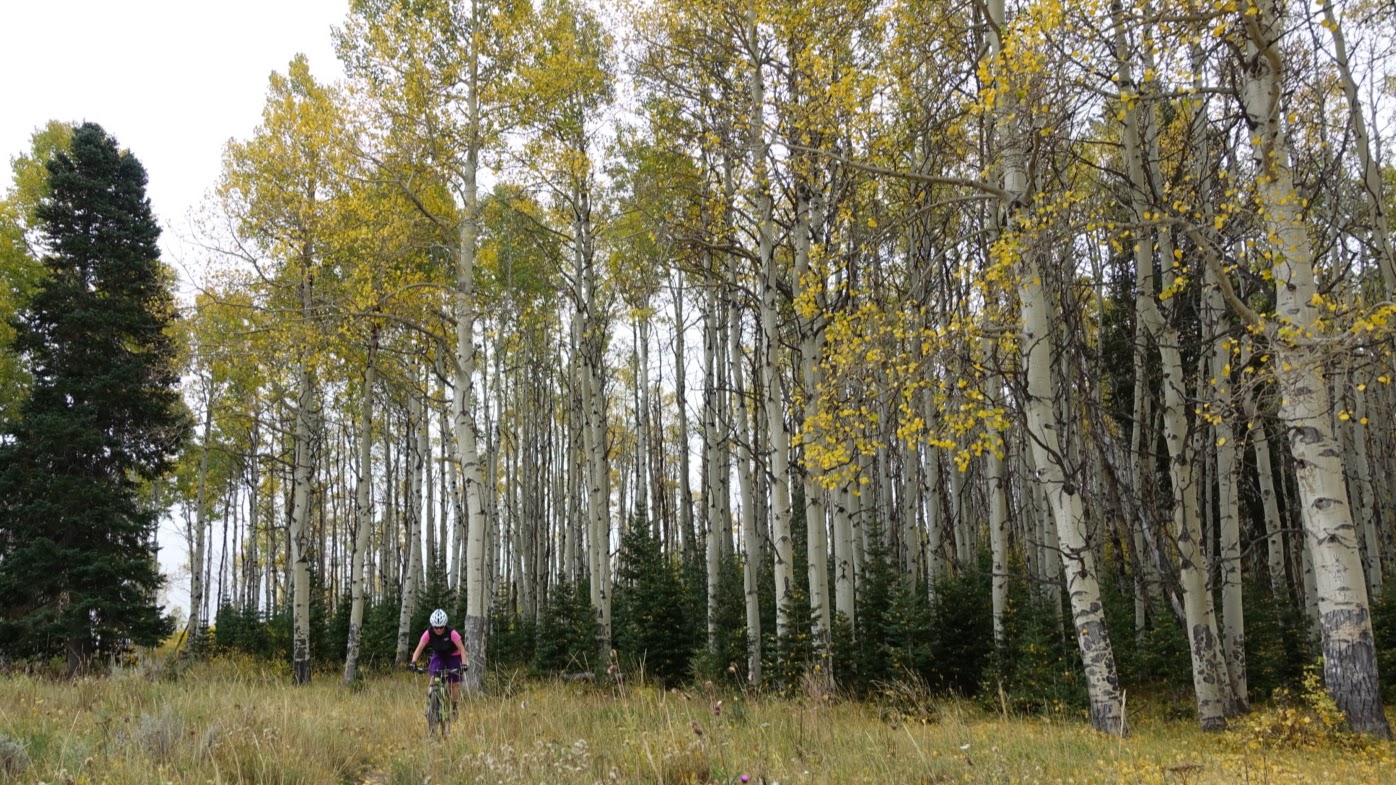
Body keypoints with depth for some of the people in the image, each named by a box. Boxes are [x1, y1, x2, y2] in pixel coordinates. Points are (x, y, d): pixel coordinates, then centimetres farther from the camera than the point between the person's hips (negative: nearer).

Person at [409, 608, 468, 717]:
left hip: (453, 656, -2)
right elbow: (419, 648, -26)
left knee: (454, 683, -2)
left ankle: (454, 708, 17)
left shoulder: (452, 633, -32)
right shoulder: (428, 633, -25)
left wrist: (464, 664, -48)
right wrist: (413, 661, -42)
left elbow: (462, 648, -35)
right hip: (438, 656, 2)